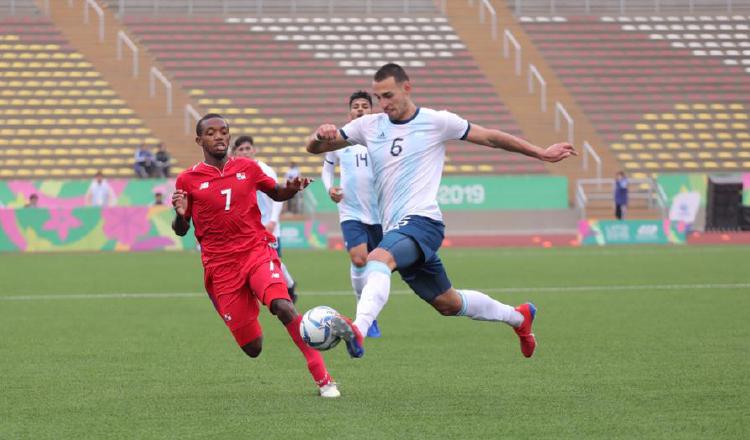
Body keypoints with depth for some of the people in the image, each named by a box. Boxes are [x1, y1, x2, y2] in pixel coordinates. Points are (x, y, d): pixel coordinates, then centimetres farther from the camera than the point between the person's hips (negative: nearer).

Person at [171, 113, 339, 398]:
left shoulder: (247, 168, 8)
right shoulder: (188, 180, 3)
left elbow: (276, 193, 23)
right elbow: (181, 230, 10)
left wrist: (292, 189, -1)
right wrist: (180, 214, -14)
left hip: (257, 251, 0)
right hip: (220, 266, 0)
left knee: (282, 306, -31)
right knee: (252, 348, -3)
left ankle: (323, 379, -25)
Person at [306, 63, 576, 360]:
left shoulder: (437, 121, 0)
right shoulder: (368, 126, 12)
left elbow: (490, 137, 10)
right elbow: (314, 148, 12)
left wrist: (542, 154, 14)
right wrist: (320, 135, -14)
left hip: (422, 221, -6)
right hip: (395, 229, 6)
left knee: (378, 258, -36)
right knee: (448, 304, 16)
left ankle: (358, 329, -57)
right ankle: (518, 316, 39)